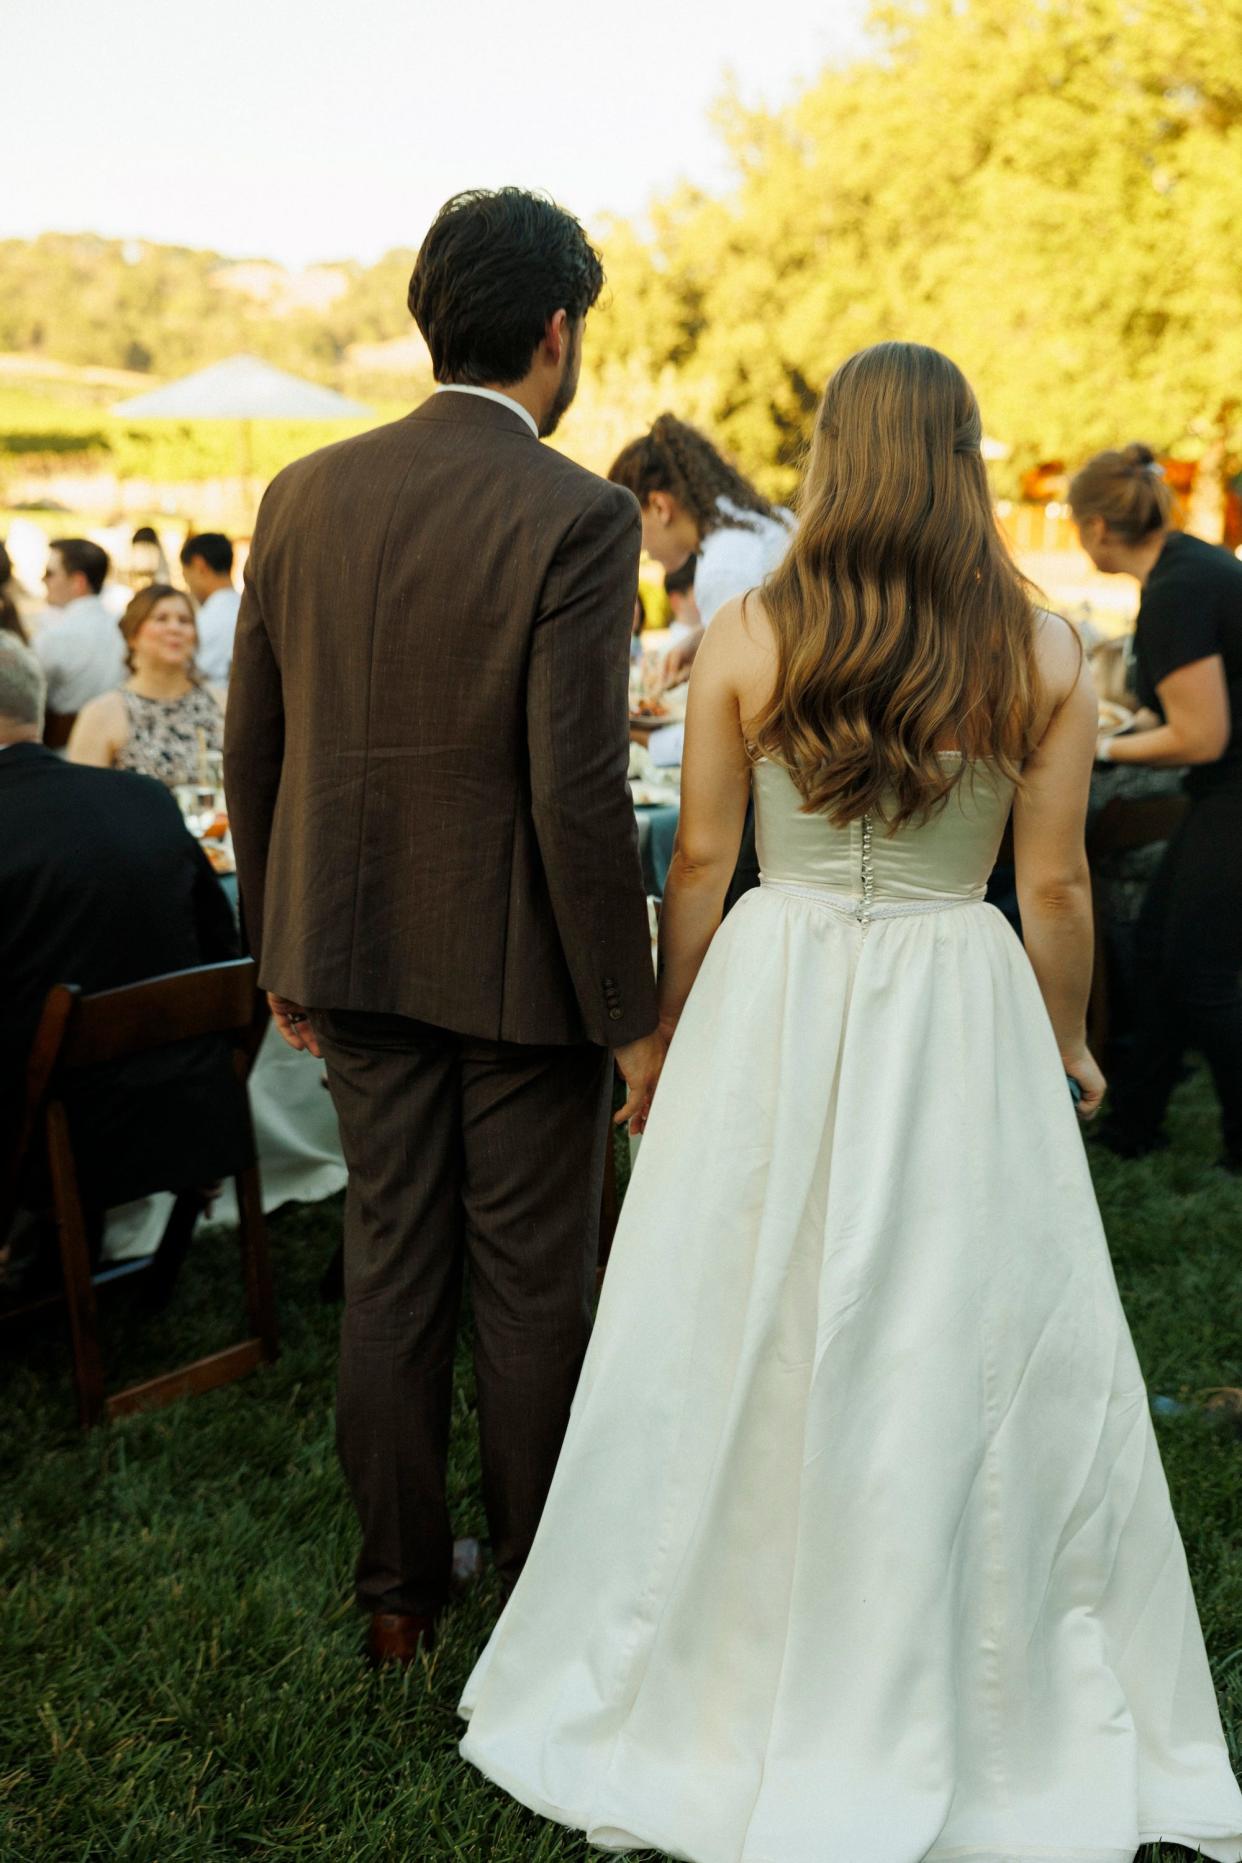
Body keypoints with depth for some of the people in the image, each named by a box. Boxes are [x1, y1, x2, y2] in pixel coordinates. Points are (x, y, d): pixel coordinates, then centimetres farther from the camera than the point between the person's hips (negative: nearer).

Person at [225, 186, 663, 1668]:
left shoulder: (305, 494, 1)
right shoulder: (579, 518, -16)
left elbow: (251, 749, 4)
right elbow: (577, 790, -20)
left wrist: (283, 956, 15)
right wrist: (632, 1015, -10)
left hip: (359, 956, 5)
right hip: (520, 970, -4)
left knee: (389, 1270, 15)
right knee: (532, 1287, 11)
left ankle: (398, 1592, 29)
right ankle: (541, 1591, 28)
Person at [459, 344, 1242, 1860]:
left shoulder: (744, 639, -5)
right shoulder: (1041, 652, -5)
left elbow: (701, 862, -1)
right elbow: (1054, 886, -1)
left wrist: (674, 1033, 12)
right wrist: (1065, 1043, 15)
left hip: (774, 1007, 0)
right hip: (965, 1016, 0)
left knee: (745, 1345, 12)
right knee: (962, 1354, 11)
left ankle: (709, 1694, 28)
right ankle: (979, 1723, 28)